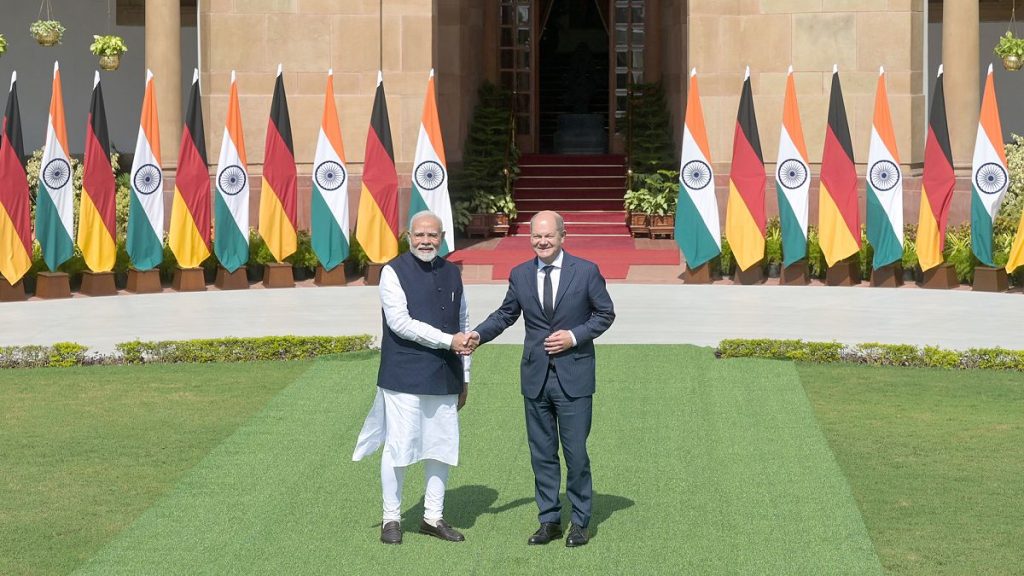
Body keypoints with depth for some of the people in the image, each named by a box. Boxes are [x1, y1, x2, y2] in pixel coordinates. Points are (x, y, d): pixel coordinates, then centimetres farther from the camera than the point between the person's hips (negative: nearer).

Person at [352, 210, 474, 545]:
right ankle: (391, 519, 10)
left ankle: (433, 517, 20)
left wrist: (464, 377, 16)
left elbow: (462, 325, 17)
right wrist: (448, 341, -16)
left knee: (441, 448, 9)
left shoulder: (451, 274, 12)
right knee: (399, 448, -2)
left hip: (445, 379, 5)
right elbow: (400, 322, -15)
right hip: (404, 377, -5)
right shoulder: (394, 272, -5)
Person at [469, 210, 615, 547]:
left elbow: (605, 314, 1)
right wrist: (479, 335, -3)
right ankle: (549, 520, 19)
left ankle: (580, 522, 12)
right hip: (535, 377, 3)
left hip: (574, 377, -3)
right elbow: (506, 314, 13)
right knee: (542, 453, 9)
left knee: (576, 452, 0)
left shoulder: (586, 271, -4)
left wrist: (574, 336, -12)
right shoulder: (520, 275, 5)